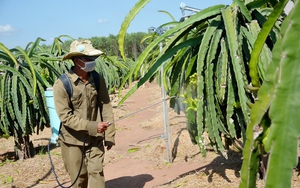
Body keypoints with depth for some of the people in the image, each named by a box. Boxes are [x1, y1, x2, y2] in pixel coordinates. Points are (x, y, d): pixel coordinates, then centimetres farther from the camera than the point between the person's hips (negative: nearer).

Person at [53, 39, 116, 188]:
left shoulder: (98, 80, -3)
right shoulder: (62, 84, -15)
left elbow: (106, 108, 0)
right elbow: (65, 116, -18)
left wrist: (109, 136, -1)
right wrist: (92, 126, -23)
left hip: (95, 138, 3)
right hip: (72, 140, -2)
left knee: (96, 172, -2)